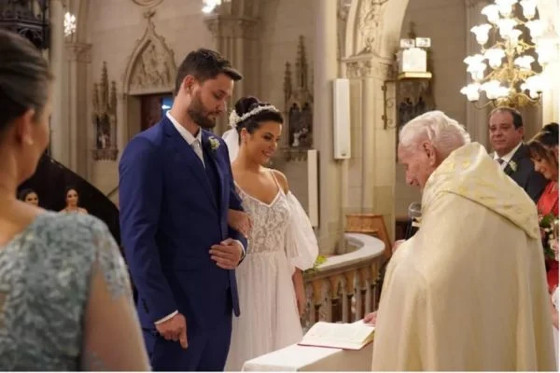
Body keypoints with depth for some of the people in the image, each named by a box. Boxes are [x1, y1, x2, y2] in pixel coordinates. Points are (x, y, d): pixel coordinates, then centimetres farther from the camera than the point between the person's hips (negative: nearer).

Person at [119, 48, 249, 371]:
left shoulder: (217, 147, 13)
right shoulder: (147, 149, -11)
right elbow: (137, 237, -16)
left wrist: (239, 244, -1)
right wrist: (163, 310, -19)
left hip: (219, 303, 7)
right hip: (177, 306, -7)